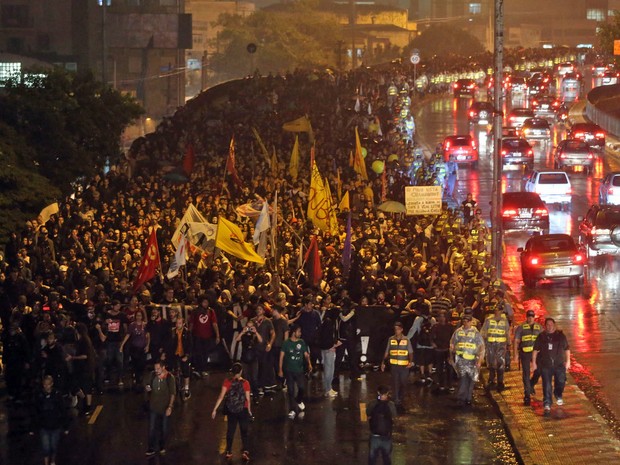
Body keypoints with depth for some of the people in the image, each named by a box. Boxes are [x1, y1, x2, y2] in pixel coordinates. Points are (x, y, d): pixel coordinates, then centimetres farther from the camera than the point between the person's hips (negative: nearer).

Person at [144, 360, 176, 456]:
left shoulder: (170, 377, -13)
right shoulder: (153, 376, -4)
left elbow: (173, 393, -10)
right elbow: (147, 389, 8)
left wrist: (170, 407, -15)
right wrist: (147, 389, -16)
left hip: (165, 408, -2)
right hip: (153, 407, 2)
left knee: (164, 429, 13)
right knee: (152, 429, 1)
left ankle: (162, 447, 30)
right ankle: (151, 449, 9)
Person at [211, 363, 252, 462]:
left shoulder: (227, 382, -9)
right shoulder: (245, 383, -11)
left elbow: (221, 396, -12)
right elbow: (248, 399, -7)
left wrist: (215, 409, -8)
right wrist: (249, 411, 7)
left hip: (231, 410, 2)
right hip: (243, 410, -2)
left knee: (230, 430, 18)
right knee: (244, 431, 8)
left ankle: (228, 452, 22)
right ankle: (245, 451, -8)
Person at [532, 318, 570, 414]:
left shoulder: (560, 336, 7)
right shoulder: (541, 337, 6)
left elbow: (567, 349, 11)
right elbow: (535, 350, 9)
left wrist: (568, 361, 6)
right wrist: (534, 362, 5)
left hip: (559, 364, 0)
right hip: (545, 365, 0)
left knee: (561, 381, -7)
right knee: (547, 385, -5)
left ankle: (558, 395, 25)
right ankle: (547, 404, -3)